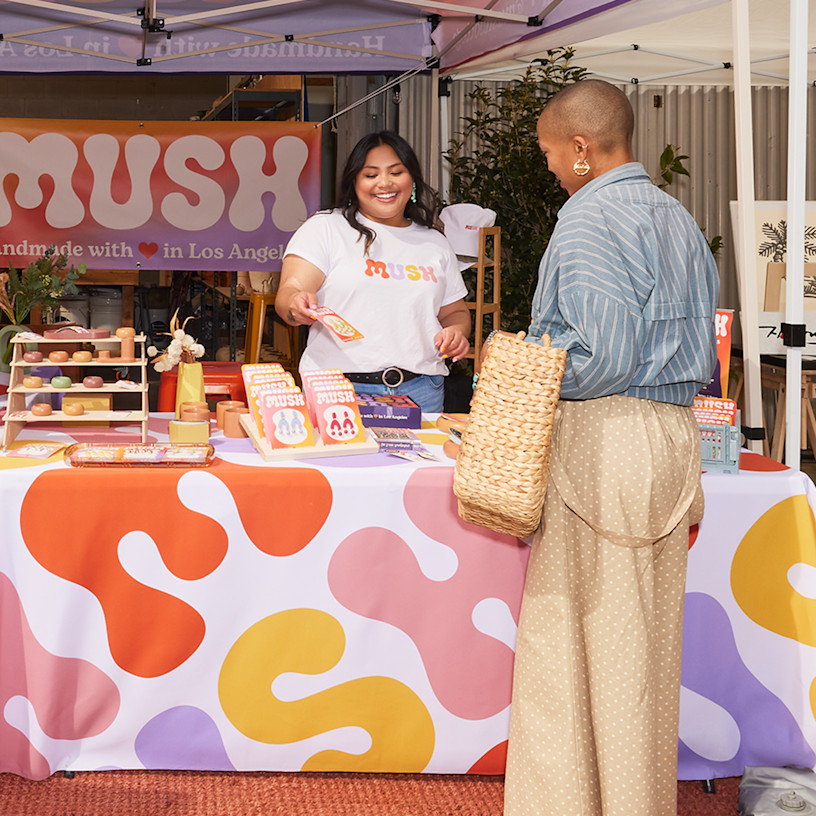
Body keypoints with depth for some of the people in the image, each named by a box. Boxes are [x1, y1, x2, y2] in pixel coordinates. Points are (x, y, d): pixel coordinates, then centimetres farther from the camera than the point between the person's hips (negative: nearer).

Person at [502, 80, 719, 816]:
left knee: (566, 632, 1)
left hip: (600, 435, -8)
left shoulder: (587, 218, -12)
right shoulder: (679, 218, 13)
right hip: (676, 432, 8)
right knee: (649, 632, 14)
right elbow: (706, 344, 15)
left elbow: (606, 354, -21)